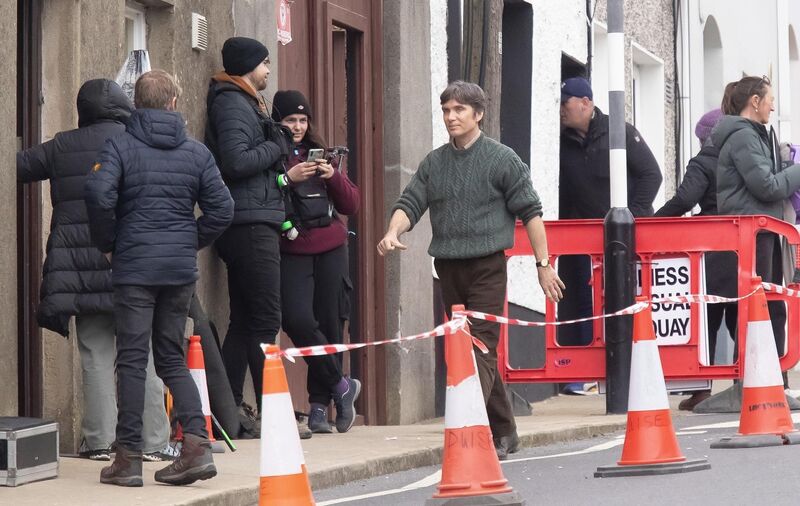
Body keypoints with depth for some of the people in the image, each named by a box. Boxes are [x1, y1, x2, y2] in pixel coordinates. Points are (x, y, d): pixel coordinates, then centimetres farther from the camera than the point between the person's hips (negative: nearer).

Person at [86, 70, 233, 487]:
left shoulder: (120, 145, -3)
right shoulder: (196, 151, 6)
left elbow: (99, 193, -18)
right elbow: (221, 207, 1)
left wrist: (107, 244, -3)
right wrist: (192, 243, 14)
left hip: (134, 267, -3)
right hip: (181, 271, 3)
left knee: (132, 360, 0)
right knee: (172, 359, 13)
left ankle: (128, 457, -1)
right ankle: (197, 443, -3)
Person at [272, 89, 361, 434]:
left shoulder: (321, 155, 15)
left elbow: (351, 205, 13)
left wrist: (333, 176, -3)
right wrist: (288, 179, -19)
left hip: (330, 250, 4)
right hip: (291, 252, -4)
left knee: (330, 322, 0)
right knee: (298, 320, -18)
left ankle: (319, 405, 9)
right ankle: (341, 386, 0)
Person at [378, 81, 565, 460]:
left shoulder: (501, 159, -1)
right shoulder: (433, 163, 13)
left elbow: (530, 212, -1)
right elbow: (411, 203, 8)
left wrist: (543, 263, -3)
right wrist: (393, 232, -14)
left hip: (487, 267, -6)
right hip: (448, 268, 6)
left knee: (482, 348, -14)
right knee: (462, 347, 9)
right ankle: (503, 433, 20)